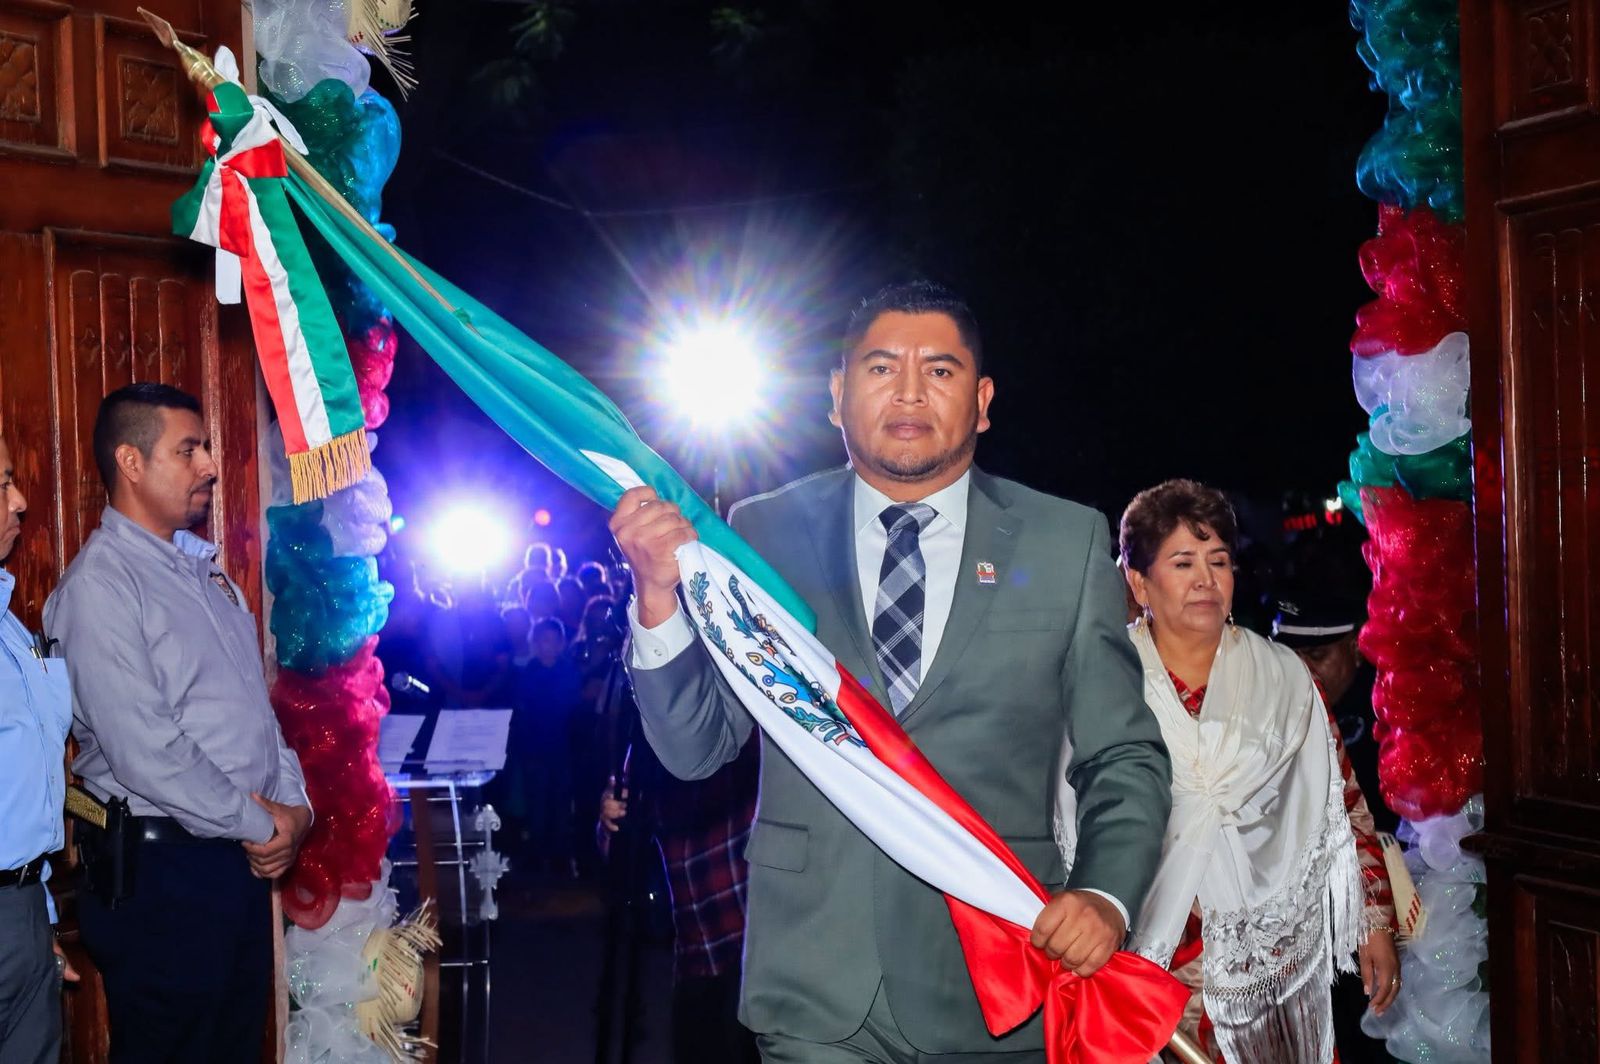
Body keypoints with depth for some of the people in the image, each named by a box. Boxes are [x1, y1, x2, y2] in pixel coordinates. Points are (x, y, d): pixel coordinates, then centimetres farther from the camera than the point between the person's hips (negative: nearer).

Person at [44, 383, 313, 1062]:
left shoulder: (201, 565, 12)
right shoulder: (100, 586, -15)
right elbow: (145, 753, -21)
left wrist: (294, 803, 2)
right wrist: (261, 824, -13)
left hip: (243, 854, 8)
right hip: (159, 871, -8)